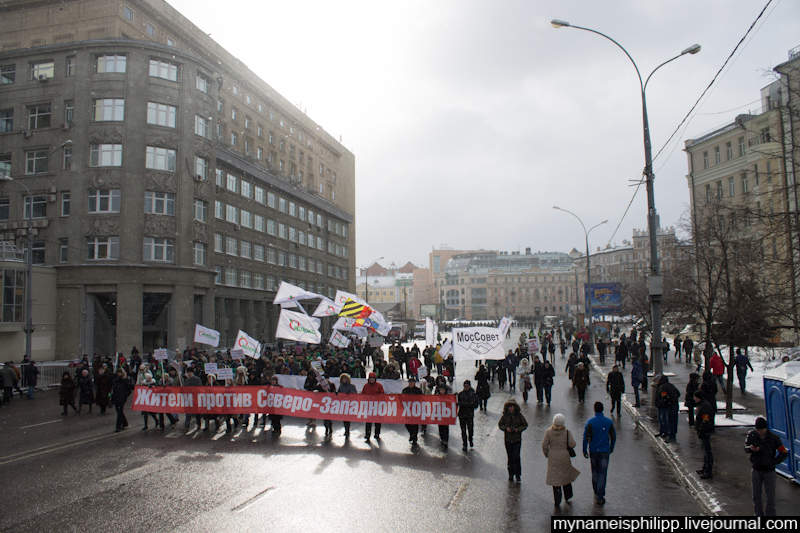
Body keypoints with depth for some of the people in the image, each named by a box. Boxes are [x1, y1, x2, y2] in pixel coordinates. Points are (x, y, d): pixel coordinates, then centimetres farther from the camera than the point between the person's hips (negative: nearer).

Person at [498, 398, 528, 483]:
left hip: (517, 439, -2)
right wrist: (506, 428, -14)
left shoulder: (519, 415, -7)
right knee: (510, 457, 10)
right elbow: (500, 424, 5)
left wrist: (518, 429, -14)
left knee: (516, 457, -9)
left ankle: (518, 475, 2)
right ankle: (511, 474, 24)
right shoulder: (505, 415, -4)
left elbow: (525, 425, 2)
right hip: (507, 439, 2)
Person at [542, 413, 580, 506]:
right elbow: (572, 444, -13)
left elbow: (544, 445, -8)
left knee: (555, 478, 7)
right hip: (564, 456, 0)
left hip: (553, 457, 0)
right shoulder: (566, 431, -12)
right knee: (565, 475, 22)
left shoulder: (548, 431, -11)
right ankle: (567, 496, 34)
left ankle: (557, 501, 8)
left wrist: (547, 454, 8)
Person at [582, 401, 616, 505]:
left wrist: (584, 450, 0)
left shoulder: (590, 422, -11)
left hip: (593, 451, 0)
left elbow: (586, 437, -11)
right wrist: (611, 448, 19)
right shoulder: (609, 422, -6)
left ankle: (596, 492, 31)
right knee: (602, 473, 4)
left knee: (595, 472, 18)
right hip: (604, 451, 0)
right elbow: (613, 437, 3)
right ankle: (600, 496, 1)